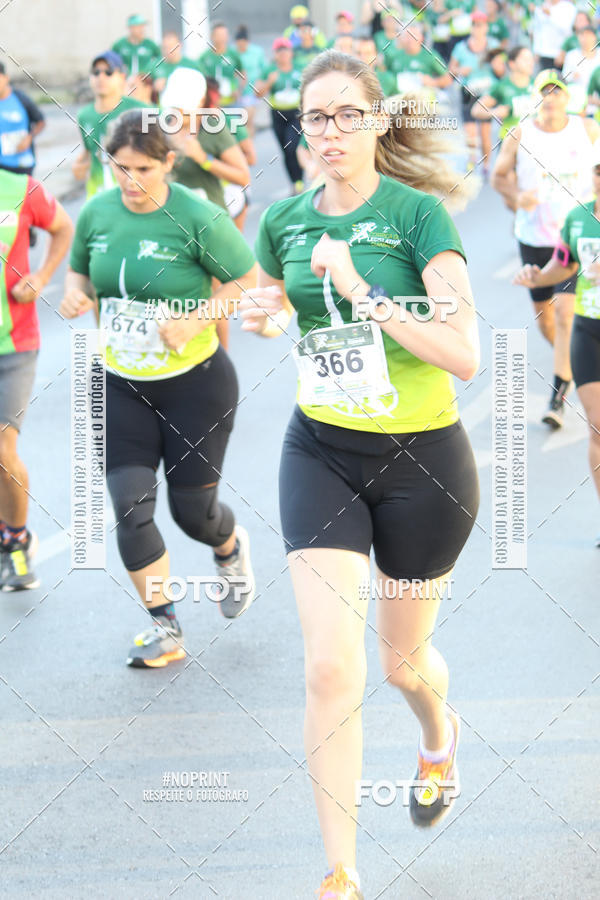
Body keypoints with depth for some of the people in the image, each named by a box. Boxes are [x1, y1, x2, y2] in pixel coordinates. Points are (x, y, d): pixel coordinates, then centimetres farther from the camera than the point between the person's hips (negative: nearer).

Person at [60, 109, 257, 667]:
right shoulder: (96, 213, -3)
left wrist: (195, 320, -22)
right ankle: (164, 626, 8)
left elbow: (247, 279, -9)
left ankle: (231, 551, 43)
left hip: (194, 381, -3)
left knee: (192, 508, 5)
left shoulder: (198, 219, -17)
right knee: (130, 505, -7)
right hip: (120, 385, 4)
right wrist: (74, 293, -10)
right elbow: (79, 268, 14)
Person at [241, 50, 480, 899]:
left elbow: (466, 356, -24)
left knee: (403, 660, 15)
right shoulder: (284, 220, -1)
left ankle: (441, 735, 54)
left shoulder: (418, 213, -15)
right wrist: (262, 313, -4)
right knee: (331, 668, -10)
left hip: (421, 458, -2)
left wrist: (364, 292, -30)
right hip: (321, 452, 3)